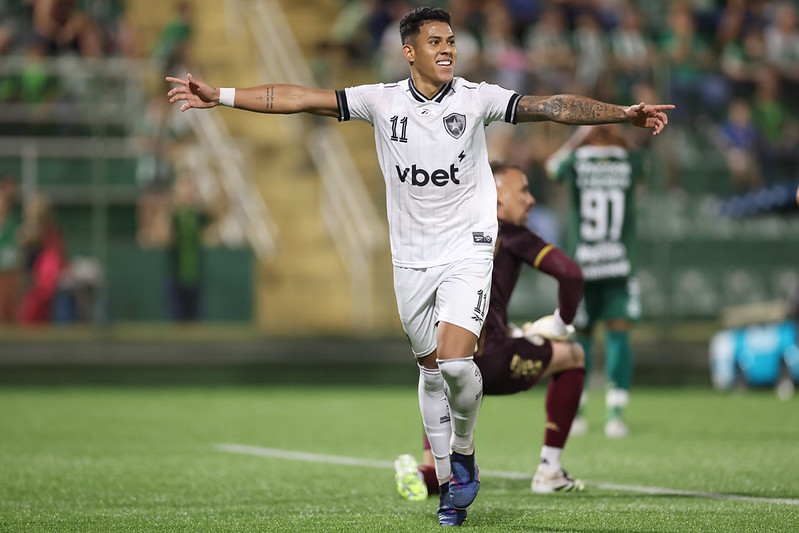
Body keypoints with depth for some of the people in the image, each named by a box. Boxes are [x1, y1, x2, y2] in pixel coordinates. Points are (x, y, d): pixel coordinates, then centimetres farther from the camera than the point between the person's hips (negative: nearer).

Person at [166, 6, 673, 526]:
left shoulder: (476, 98, -7)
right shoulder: (383, 100, -3)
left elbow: (552, 107, -14)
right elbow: (301, 98, -3)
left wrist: (623, 113, -25)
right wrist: (220, 96, -6)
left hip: (467, 250, -3)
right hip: (411, 258, 3)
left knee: (455, 360, -20)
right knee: (431, 369, 11)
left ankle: (464, 448, 7)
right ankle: (451, 481, 24)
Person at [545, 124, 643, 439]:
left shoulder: (575, 163, -2)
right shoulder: (630, 163, 1)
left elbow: (552, 166, 22)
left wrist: (572, 143, 37)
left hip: (582, 266, 0)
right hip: (620, 267, 0)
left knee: (580, 334, 10)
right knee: (618, 333, -1)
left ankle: (573, 412, 12)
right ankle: (615, 413, -11)